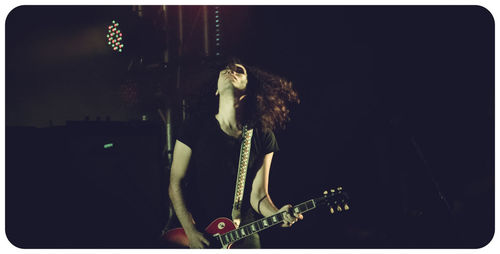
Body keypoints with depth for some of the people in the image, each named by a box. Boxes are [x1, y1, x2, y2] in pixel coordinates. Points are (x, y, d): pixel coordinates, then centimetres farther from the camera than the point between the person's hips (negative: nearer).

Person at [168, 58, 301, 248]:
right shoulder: (195, 127, -6)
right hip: (196, 235, -1)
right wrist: (191, 233, -11)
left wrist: (277, 215, -20)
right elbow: (176, 184, -4)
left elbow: (258, 195, 0)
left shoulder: (263, 137, -1)